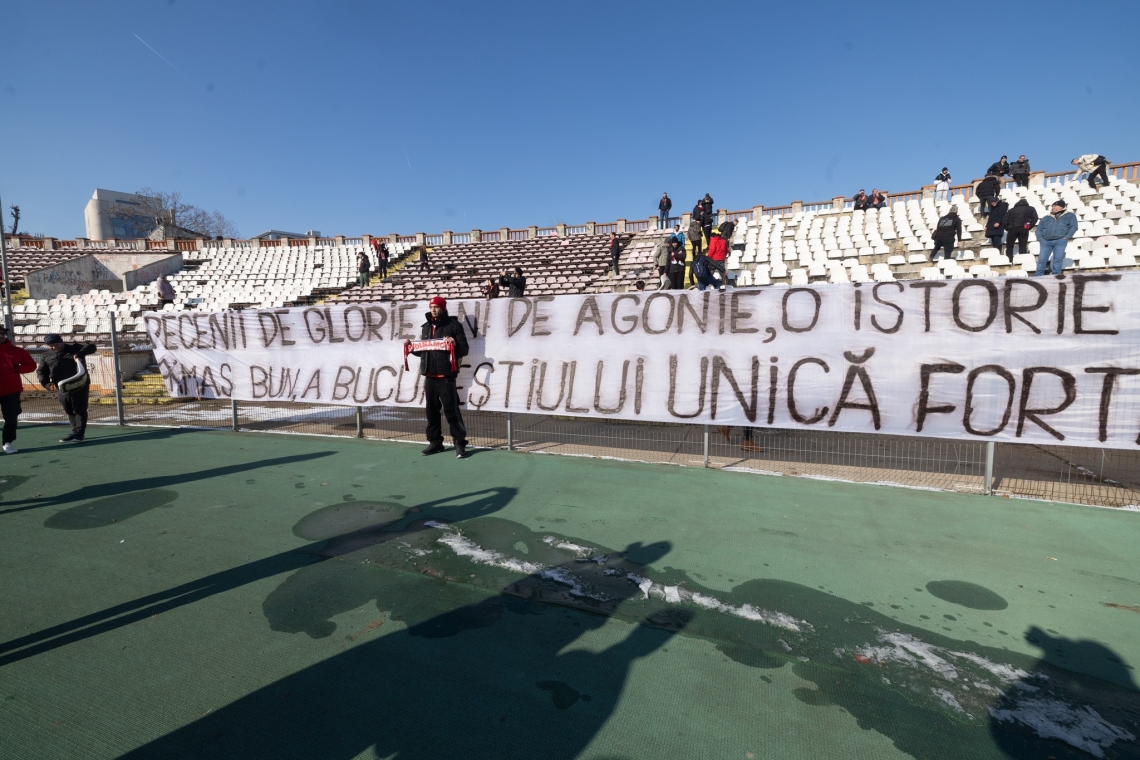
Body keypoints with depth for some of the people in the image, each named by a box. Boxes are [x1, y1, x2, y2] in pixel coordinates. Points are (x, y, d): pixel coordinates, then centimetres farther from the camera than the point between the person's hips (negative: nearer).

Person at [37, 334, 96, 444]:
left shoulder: (74, 348, -2)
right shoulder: (47, 356, 12)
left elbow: (91, 347, -15)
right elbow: (41, 371, 12)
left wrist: (80, 354, -34)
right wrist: (46, 383, -7)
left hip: (79, 386, -6)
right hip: (62, 388, 6)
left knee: (79, 410, -6)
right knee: (69, 411, 12)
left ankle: (79, 434, -4)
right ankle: (75, 432, 22)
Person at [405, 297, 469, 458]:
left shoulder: (453, 325, -3)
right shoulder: (426, 327, 17)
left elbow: (464, 349, -8)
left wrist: (454, 344, -26)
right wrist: (411, 347, 6)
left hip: (446, 375, -7)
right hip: (429, 375, 7)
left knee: (451, 410, -7)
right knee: (431, 410, 11)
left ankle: (460, 443, 0)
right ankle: (435, 442, 22)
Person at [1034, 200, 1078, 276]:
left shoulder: (1069, 215, 15)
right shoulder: (1047, 217, 22)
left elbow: (1073, 226, 6)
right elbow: (1039, 228, 18)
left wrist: (1066, 237, -6)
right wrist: (1040, 238, 1)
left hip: (1060, 241, -2)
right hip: (1046, 241, 2)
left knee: (1058, 259, -8)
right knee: (1041, 260, -6)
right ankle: (1037, 276, -4)